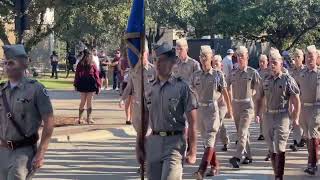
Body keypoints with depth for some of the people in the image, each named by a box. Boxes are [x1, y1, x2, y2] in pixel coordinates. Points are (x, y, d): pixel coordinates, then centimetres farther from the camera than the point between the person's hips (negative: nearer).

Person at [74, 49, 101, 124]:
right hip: (91, 84, -2)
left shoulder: (80, 64, 2)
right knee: (89, 101, 4)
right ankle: (89, 118, 4)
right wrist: (98, 85, 1)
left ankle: (80, 119, 13)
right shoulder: (93, 64, -3)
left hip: (82, 84, 2)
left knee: (82, 101, 12)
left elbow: (77, 74, 4)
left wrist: (76, 84, 10)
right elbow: (96, 75, -4)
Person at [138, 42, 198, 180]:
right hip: (153, 141, 5)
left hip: (174, 142, -5)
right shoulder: (150, 88, 8)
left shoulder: (182, 87, -5)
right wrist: (139, 145, 14)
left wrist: (192, 151, -10)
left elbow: (192, 122, -6)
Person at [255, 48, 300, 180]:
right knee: (271, 148, 11)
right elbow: (259, 99, 17)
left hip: (282, 117, -5)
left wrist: (295, 118, -8)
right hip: (267, 116, 5)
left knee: (279, 149, -8)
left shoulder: (288, 80, -6)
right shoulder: (266, 81, 8)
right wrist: (257, 114, 6)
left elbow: (296, 101, -5)